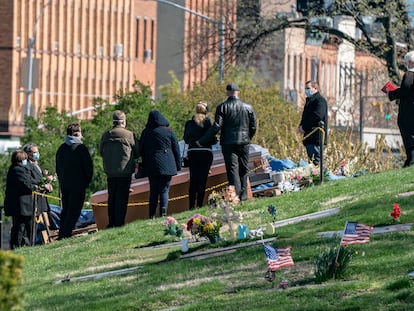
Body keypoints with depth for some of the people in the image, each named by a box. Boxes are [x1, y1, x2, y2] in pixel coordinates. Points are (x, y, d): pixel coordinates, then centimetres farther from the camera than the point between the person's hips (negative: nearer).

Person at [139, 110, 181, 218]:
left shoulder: (146, 132, 5)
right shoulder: (168, 132, 0)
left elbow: (141, 150, 11)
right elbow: (176, 149, 4)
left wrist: (144, 166, 19)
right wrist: (178, 165, 11)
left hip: (151, 166, 2)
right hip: (166, 166, -2)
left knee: (153, 191, 8)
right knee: (164, 190, -1)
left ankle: (152, 214, 3)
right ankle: (163, 211, -17)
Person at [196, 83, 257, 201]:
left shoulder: (222, 107, -5)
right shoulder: (248, 107, 3)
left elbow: (216, 127, -11)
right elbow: (253, 127, 6)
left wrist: (202, 141, -6)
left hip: (228, 143, -2)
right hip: (244, 143, 3)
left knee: (232, 170, -3)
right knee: (243, 170, 12)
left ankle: (236, 195, -13)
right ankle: (243, 195, 11)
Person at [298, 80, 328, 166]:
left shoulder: (320, 101, -10)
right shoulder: (309, 100, 22)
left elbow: (317, 117, -21)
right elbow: (305, 116, 25)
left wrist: (304, 127, -16)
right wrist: (301, 126, 4)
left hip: (316, 136, -10)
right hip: (309, 136, 10)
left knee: (316, 160, -13)